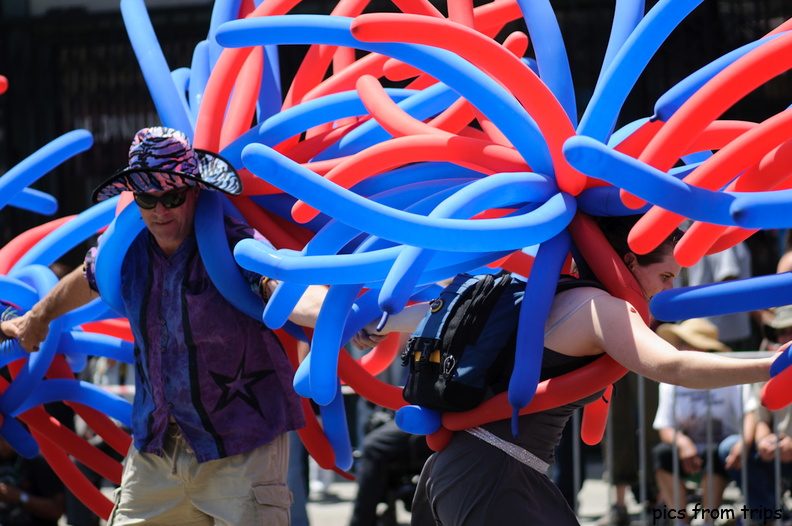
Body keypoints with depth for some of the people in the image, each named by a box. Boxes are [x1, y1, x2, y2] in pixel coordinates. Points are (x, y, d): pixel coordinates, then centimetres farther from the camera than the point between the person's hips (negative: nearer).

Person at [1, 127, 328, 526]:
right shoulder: (128, 251, 4)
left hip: (240, 450, -6)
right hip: (155, 452, 6)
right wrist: (35, 319, 44)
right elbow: (86, 281, 27)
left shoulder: (235, 245, -16)